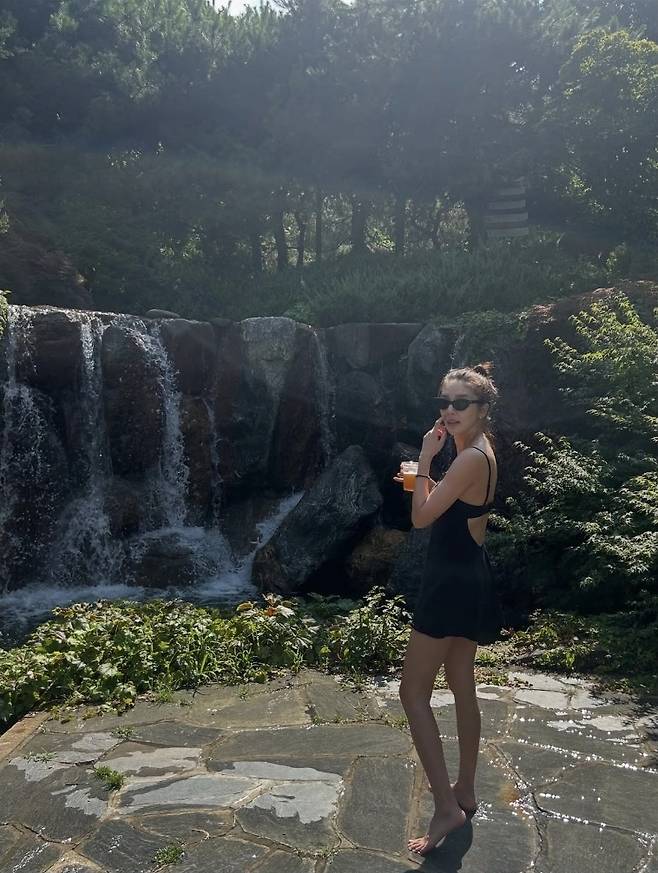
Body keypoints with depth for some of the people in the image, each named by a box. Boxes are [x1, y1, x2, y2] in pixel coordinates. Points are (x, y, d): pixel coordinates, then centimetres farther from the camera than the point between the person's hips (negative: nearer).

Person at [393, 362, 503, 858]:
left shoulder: (472, 458, -21)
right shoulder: (479, 450, 10)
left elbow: (422, 516, -20)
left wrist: (425, 459, -13)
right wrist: (424, 481, 6)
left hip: (452, 584, -11)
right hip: (468, 579, 11)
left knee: (413, 693, -3)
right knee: (462, 688, 19)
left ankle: (447, 807, 2)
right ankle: (465, 792, 33)